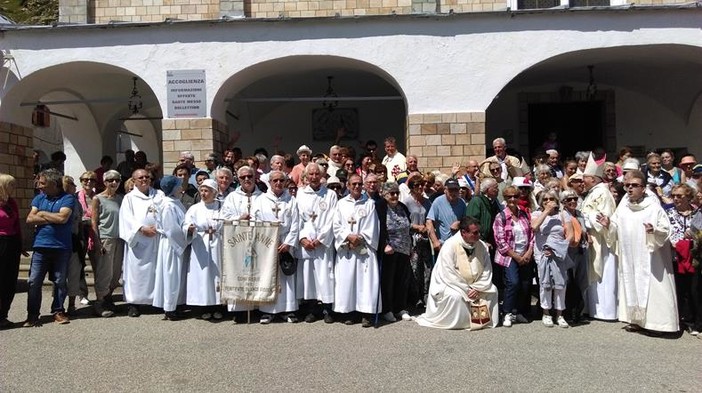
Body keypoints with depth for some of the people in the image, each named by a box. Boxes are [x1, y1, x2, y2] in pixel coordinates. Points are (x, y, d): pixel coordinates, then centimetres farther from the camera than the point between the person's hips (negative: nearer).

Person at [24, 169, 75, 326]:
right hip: (40, 246, 3)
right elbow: (30, 219, 1)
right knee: (34, 281, 2)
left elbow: (63, 218, -17)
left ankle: (58, 311, 19)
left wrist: (42, 214, -3)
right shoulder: (39, 198, 10)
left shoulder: (67, 198, -3)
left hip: (62, 247, -3)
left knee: (60, 281, 7)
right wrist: (53, 219, -9)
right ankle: (32, 314, 11)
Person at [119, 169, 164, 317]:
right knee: (137, 270, -2)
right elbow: (127, 218, -2)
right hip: (138, 241, -2)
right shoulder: (129, 198, 9)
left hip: (158, 239, 2)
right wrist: (142, 229, -15)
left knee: (158, 270, 2)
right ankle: (134, 303, 3)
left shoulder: (159, 195, 16)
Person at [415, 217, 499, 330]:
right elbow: (450, 276, -25)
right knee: (455, 296, -34)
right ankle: (456, 322, -10)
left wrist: (478, 289, -16)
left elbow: (487, 270, -3)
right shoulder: (449, 246, -23)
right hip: (448, 285, -6)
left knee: (492, 290, -7)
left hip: (473, 285, 6)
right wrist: (468, 291, -22)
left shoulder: (482, 246, -5)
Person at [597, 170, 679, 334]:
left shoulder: (654, 207, -7)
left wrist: (654, 230, -27)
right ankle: (636, 319, 18)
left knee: (651, 287, -4)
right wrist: (608, 225, -8)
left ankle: (656, 321, 3)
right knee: (631, 285, 9)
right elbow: (615, 231, 12)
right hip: (629, 258, 5)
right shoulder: (622, 207, 7)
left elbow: (666, 229, -8)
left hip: (649, 258, -5)